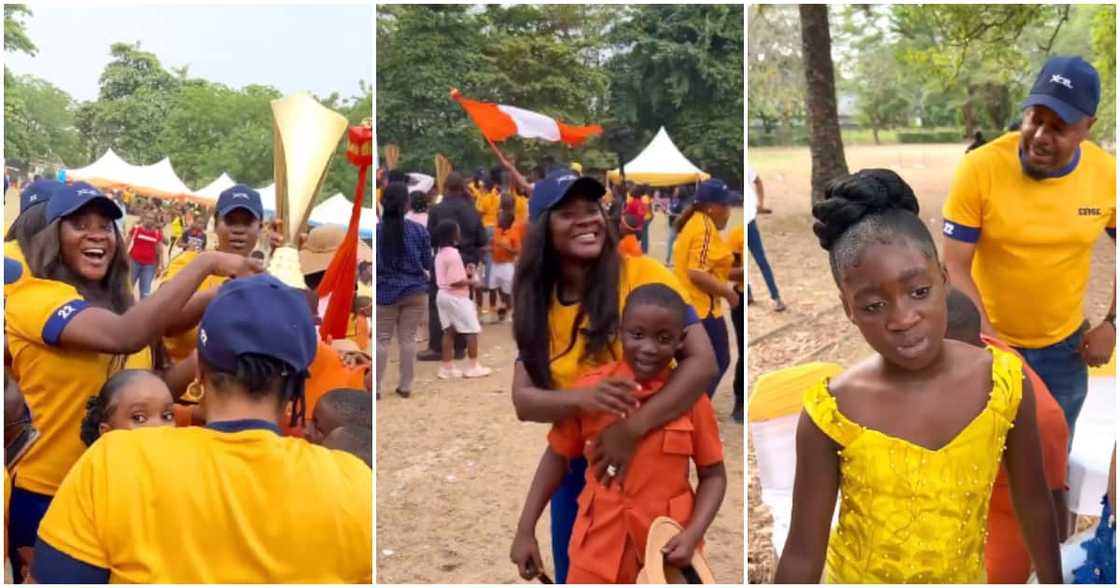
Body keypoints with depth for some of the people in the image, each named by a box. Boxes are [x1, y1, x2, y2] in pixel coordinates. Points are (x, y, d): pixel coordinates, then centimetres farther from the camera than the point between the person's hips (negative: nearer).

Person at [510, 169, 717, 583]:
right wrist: (583, 398, -29)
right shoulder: (539, 305, -1)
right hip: (578, 469, 4)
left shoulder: (642, 276, -15)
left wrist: (632, 429, -33)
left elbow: (703, 362, -23)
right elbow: (523, 400, -9)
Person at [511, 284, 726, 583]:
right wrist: (525, 530, 3)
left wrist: (692, 535, -14)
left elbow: (713, 474, 1)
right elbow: (557, 457, 4)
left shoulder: (691, 397, -8)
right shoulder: (590, 388, -7)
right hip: (598, 548, 1)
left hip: (667, 548, 0)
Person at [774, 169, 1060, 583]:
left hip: (962, 577, 2)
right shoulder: (831, 412, -23)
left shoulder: (1003, 381, -16)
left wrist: (1053, 583, 8)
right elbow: (803, 555, -16)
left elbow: (1034, 505, -1)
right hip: (859, 578, -2)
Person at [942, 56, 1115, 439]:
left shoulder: (1107, 175, -12)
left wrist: (1111, 323, -4)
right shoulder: (979, 169, -21)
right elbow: (955, 267, -18)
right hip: (989, 342, -3)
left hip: (1064, 345, 3)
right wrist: (989, 340, -25)